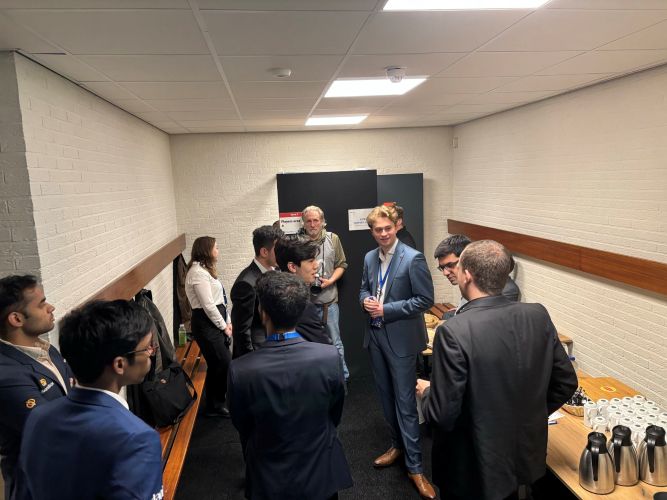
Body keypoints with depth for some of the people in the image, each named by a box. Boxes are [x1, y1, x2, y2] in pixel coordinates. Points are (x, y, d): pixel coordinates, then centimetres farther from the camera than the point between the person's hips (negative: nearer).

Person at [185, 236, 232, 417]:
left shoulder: (206, 270, 16)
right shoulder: (198, 272, -16)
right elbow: (208, 305, -18)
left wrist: (228, 322, 7)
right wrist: (223, 326, -9)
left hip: (216, 322, 10)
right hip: (206, 324, -10)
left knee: (218, 365, 14)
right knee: (224, 364, -3)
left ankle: (215, 404, 28)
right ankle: (214, 406, 13)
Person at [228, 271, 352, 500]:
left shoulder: (240, 370, -26)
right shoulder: (330, 357, -24)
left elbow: (242, 426, -7)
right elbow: (335, 415, -6)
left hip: (269, 481, 0)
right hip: (320, 473, 1)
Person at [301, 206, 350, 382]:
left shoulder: (333, 239, -1)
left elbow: (341, 265, 5)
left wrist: (330, 281, -9)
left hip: (329, 301, 0)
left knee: (335, 343, 10)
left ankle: (343, 378, 27)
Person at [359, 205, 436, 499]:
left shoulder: (413, 258, -15)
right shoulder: (370, 258, 5)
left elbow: (425, 300, -16)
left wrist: (387, 309, -19)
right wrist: (366, 301, -7)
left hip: (400, 339, -6)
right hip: (375, 336, 6)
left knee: (405, 402, 0)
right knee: (386, 396, 19)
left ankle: (414, 466, 13)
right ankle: (398, 445, 38)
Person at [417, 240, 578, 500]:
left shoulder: (454, 332, -28)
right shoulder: (539, 316, -10)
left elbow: (442, 415, -24)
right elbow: (566, 382, 1)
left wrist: (427, 392, -3)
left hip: (473, 469, -5)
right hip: (524, 456, 6)